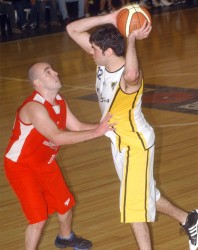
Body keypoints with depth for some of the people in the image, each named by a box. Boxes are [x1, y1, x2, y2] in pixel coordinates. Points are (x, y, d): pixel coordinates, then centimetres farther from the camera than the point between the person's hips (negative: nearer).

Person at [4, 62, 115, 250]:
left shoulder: (60, 101, -3)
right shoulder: (33, 107, -33)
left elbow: (77, 127, 0)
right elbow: (58, 137, -41)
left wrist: (103, 126, -16)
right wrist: (96, 132, -40)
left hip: (45, 163, 9)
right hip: (21, 166, -9)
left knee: (65, 203, 22)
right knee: (39, 217, -14)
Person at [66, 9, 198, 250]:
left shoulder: (128, 77, -32)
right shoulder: (104, 61, -9)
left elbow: (131, 74, -61)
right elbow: (72, 29, -9)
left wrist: (132, 39, -49)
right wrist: (109, 19, -22)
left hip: (136, 143, -9)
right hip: (119, 141, 9)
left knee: (134, 206, -5)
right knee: (143, 195, 24)